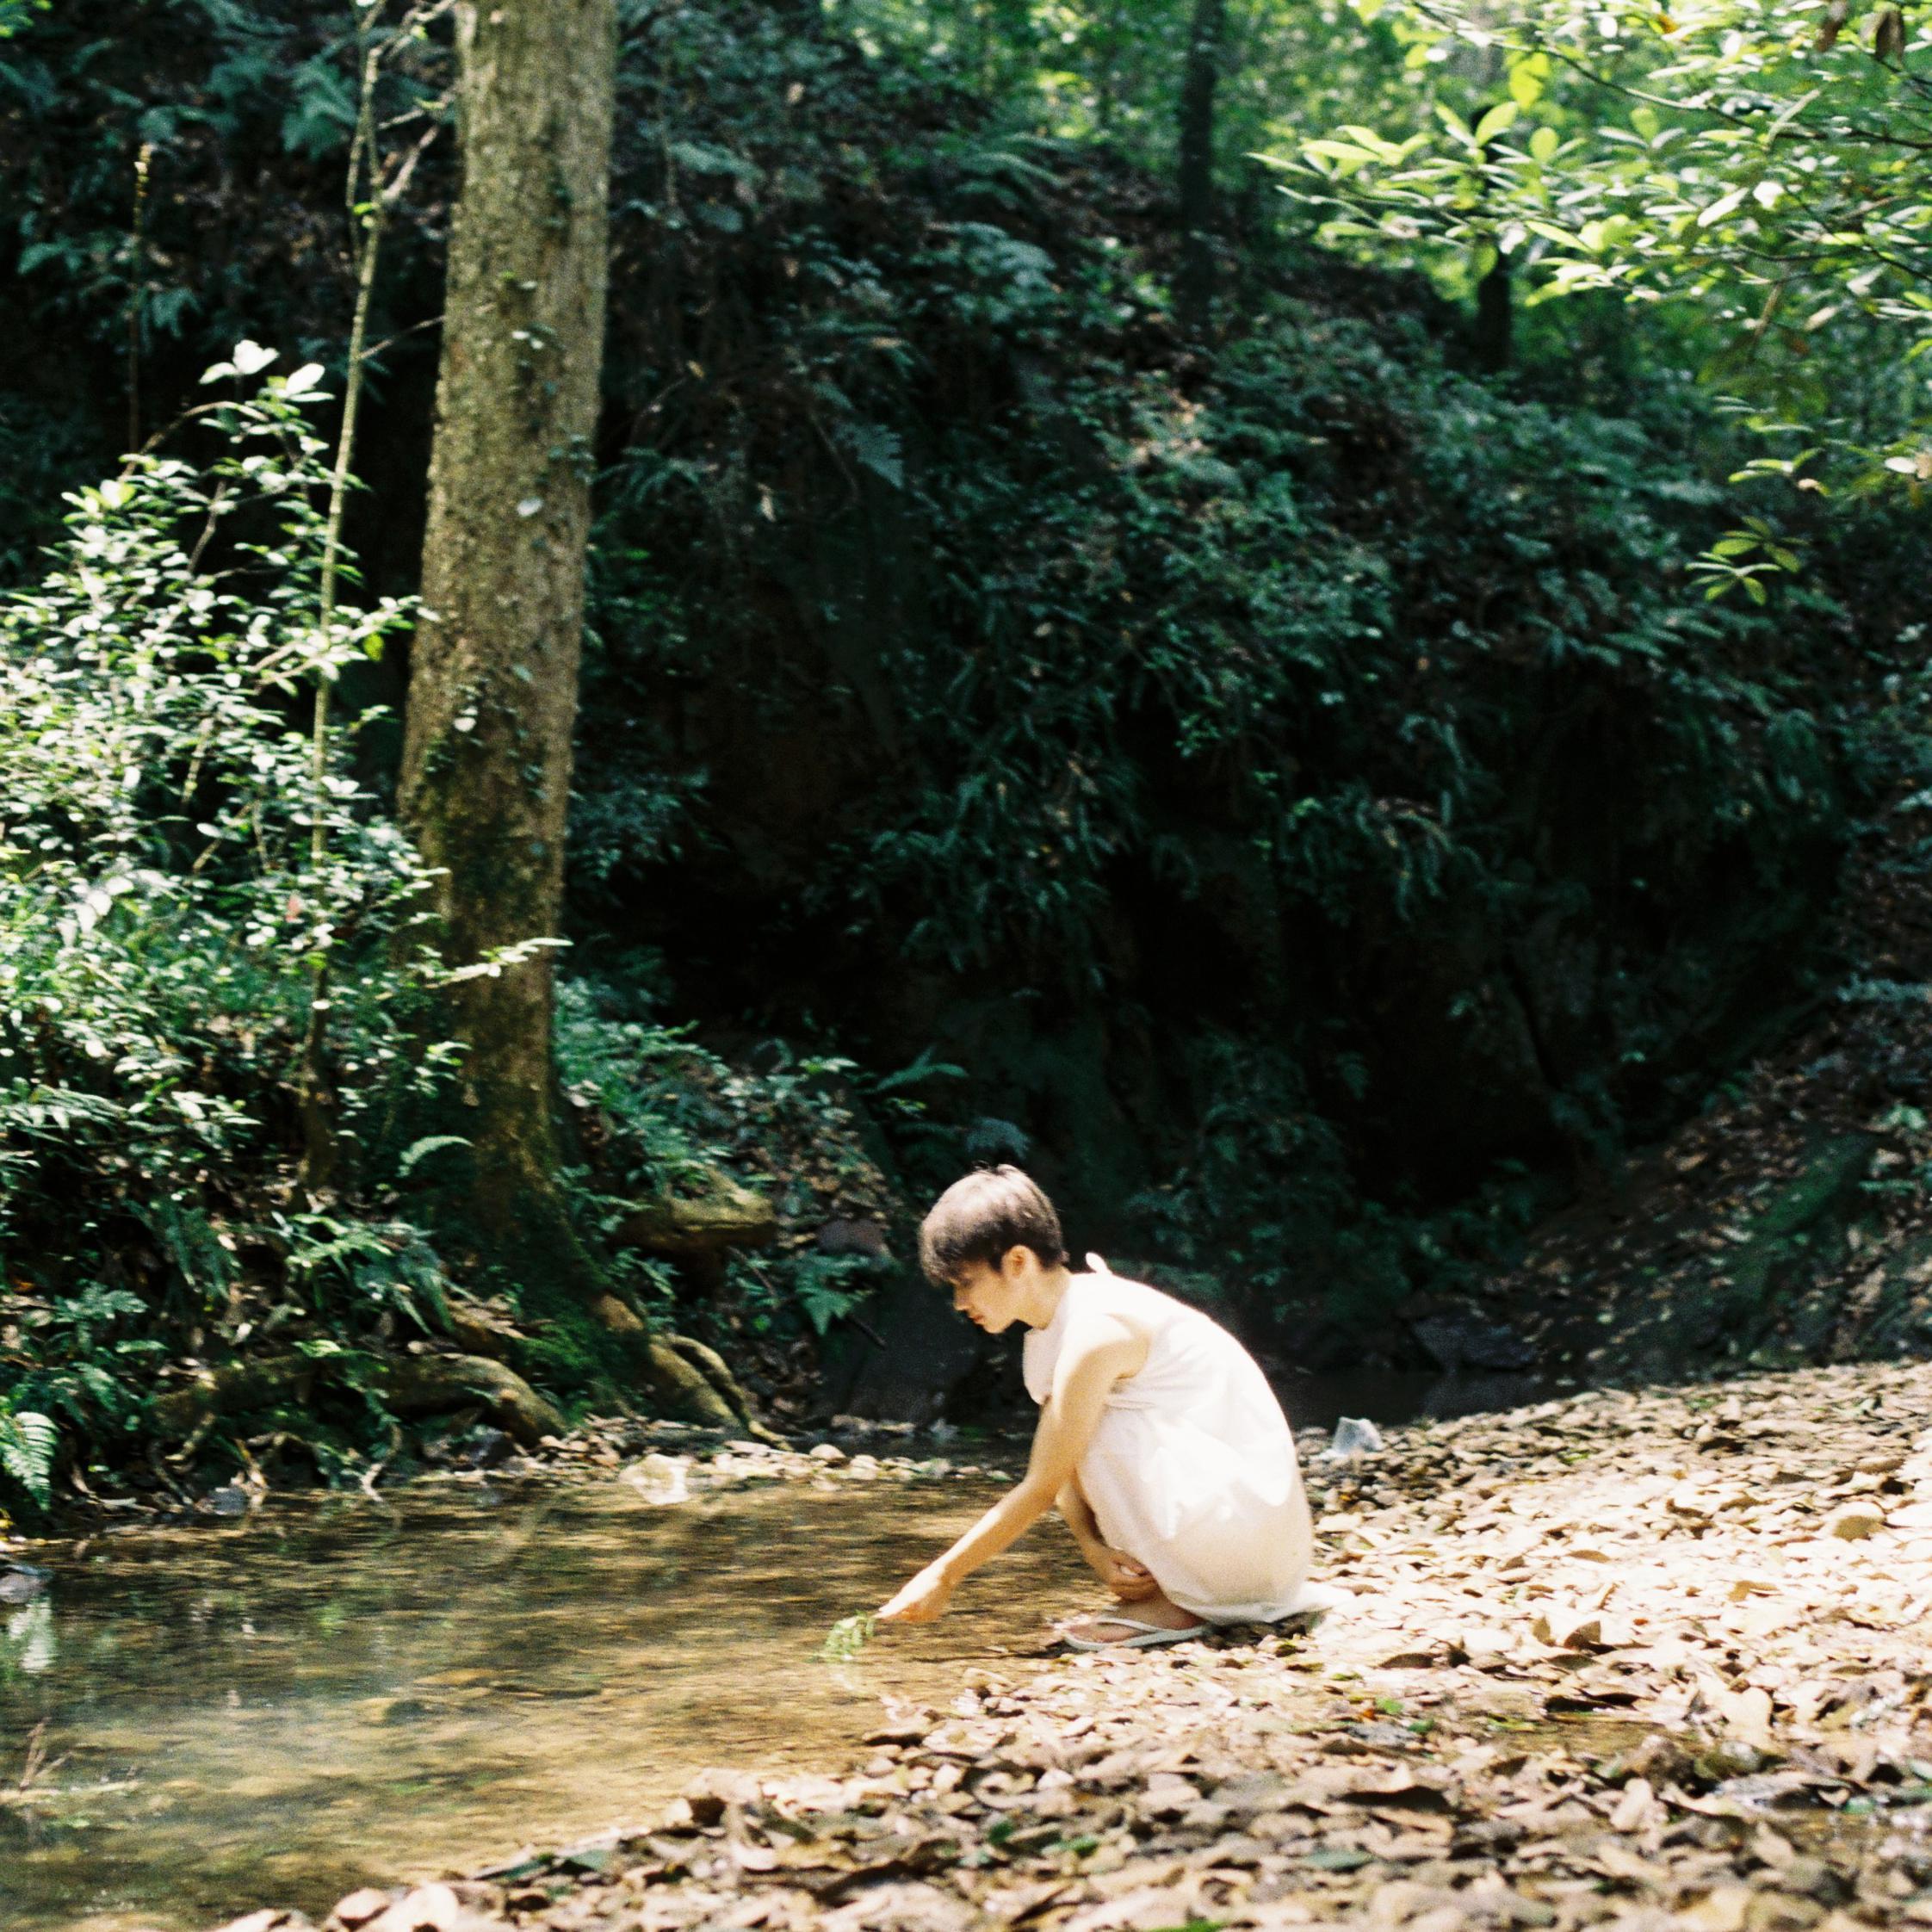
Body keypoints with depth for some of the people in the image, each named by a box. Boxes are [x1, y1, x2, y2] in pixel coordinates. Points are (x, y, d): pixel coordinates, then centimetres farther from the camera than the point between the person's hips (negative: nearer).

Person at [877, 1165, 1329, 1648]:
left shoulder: (1095, 1332, -21)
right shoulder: (1052, 1328, 7)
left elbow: (1041, 1489, -21)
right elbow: (1060, 1478, 2)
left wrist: (942, 1577, -16)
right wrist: (1094, 1550, -17)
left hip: (1253, 1510, -9)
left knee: (1099, 1430, -24)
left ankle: (1172, 1605, -11)